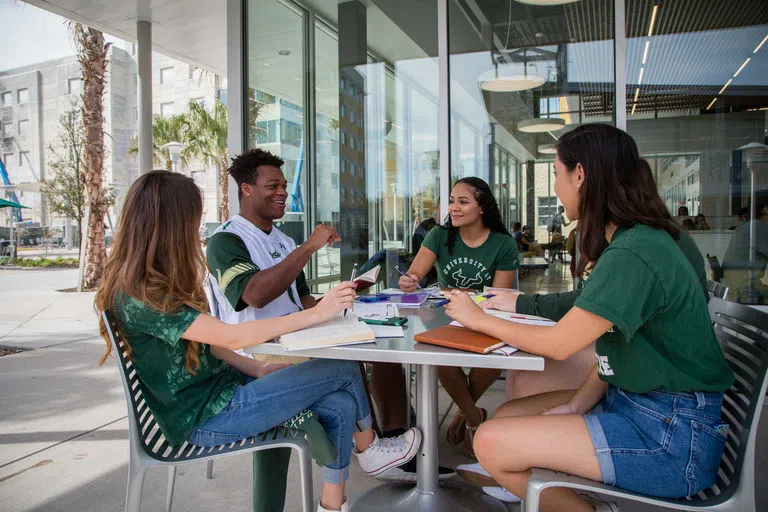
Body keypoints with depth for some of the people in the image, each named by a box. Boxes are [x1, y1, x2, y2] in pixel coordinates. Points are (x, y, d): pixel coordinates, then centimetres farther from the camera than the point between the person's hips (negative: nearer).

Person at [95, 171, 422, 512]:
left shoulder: (155, 284, 7)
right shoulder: (138, 297, -24)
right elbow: (232, 336, -28)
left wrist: (257, 370, -1)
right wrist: (317, 313, -26)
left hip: (218, 385, 9)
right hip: (203, 419, -9)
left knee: (341, 406, -4)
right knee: (344, 371, -7)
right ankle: (368, 450, 22)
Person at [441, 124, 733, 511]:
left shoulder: (633, 254, -24)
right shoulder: (633, 240, 8)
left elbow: (558, 344, -19)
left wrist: (479, 319, -5)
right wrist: (577, 404, -3)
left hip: (671, 435, -9)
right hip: (630, 399, 10)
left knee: (492, 443, -15)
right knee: (505, 416, 7)